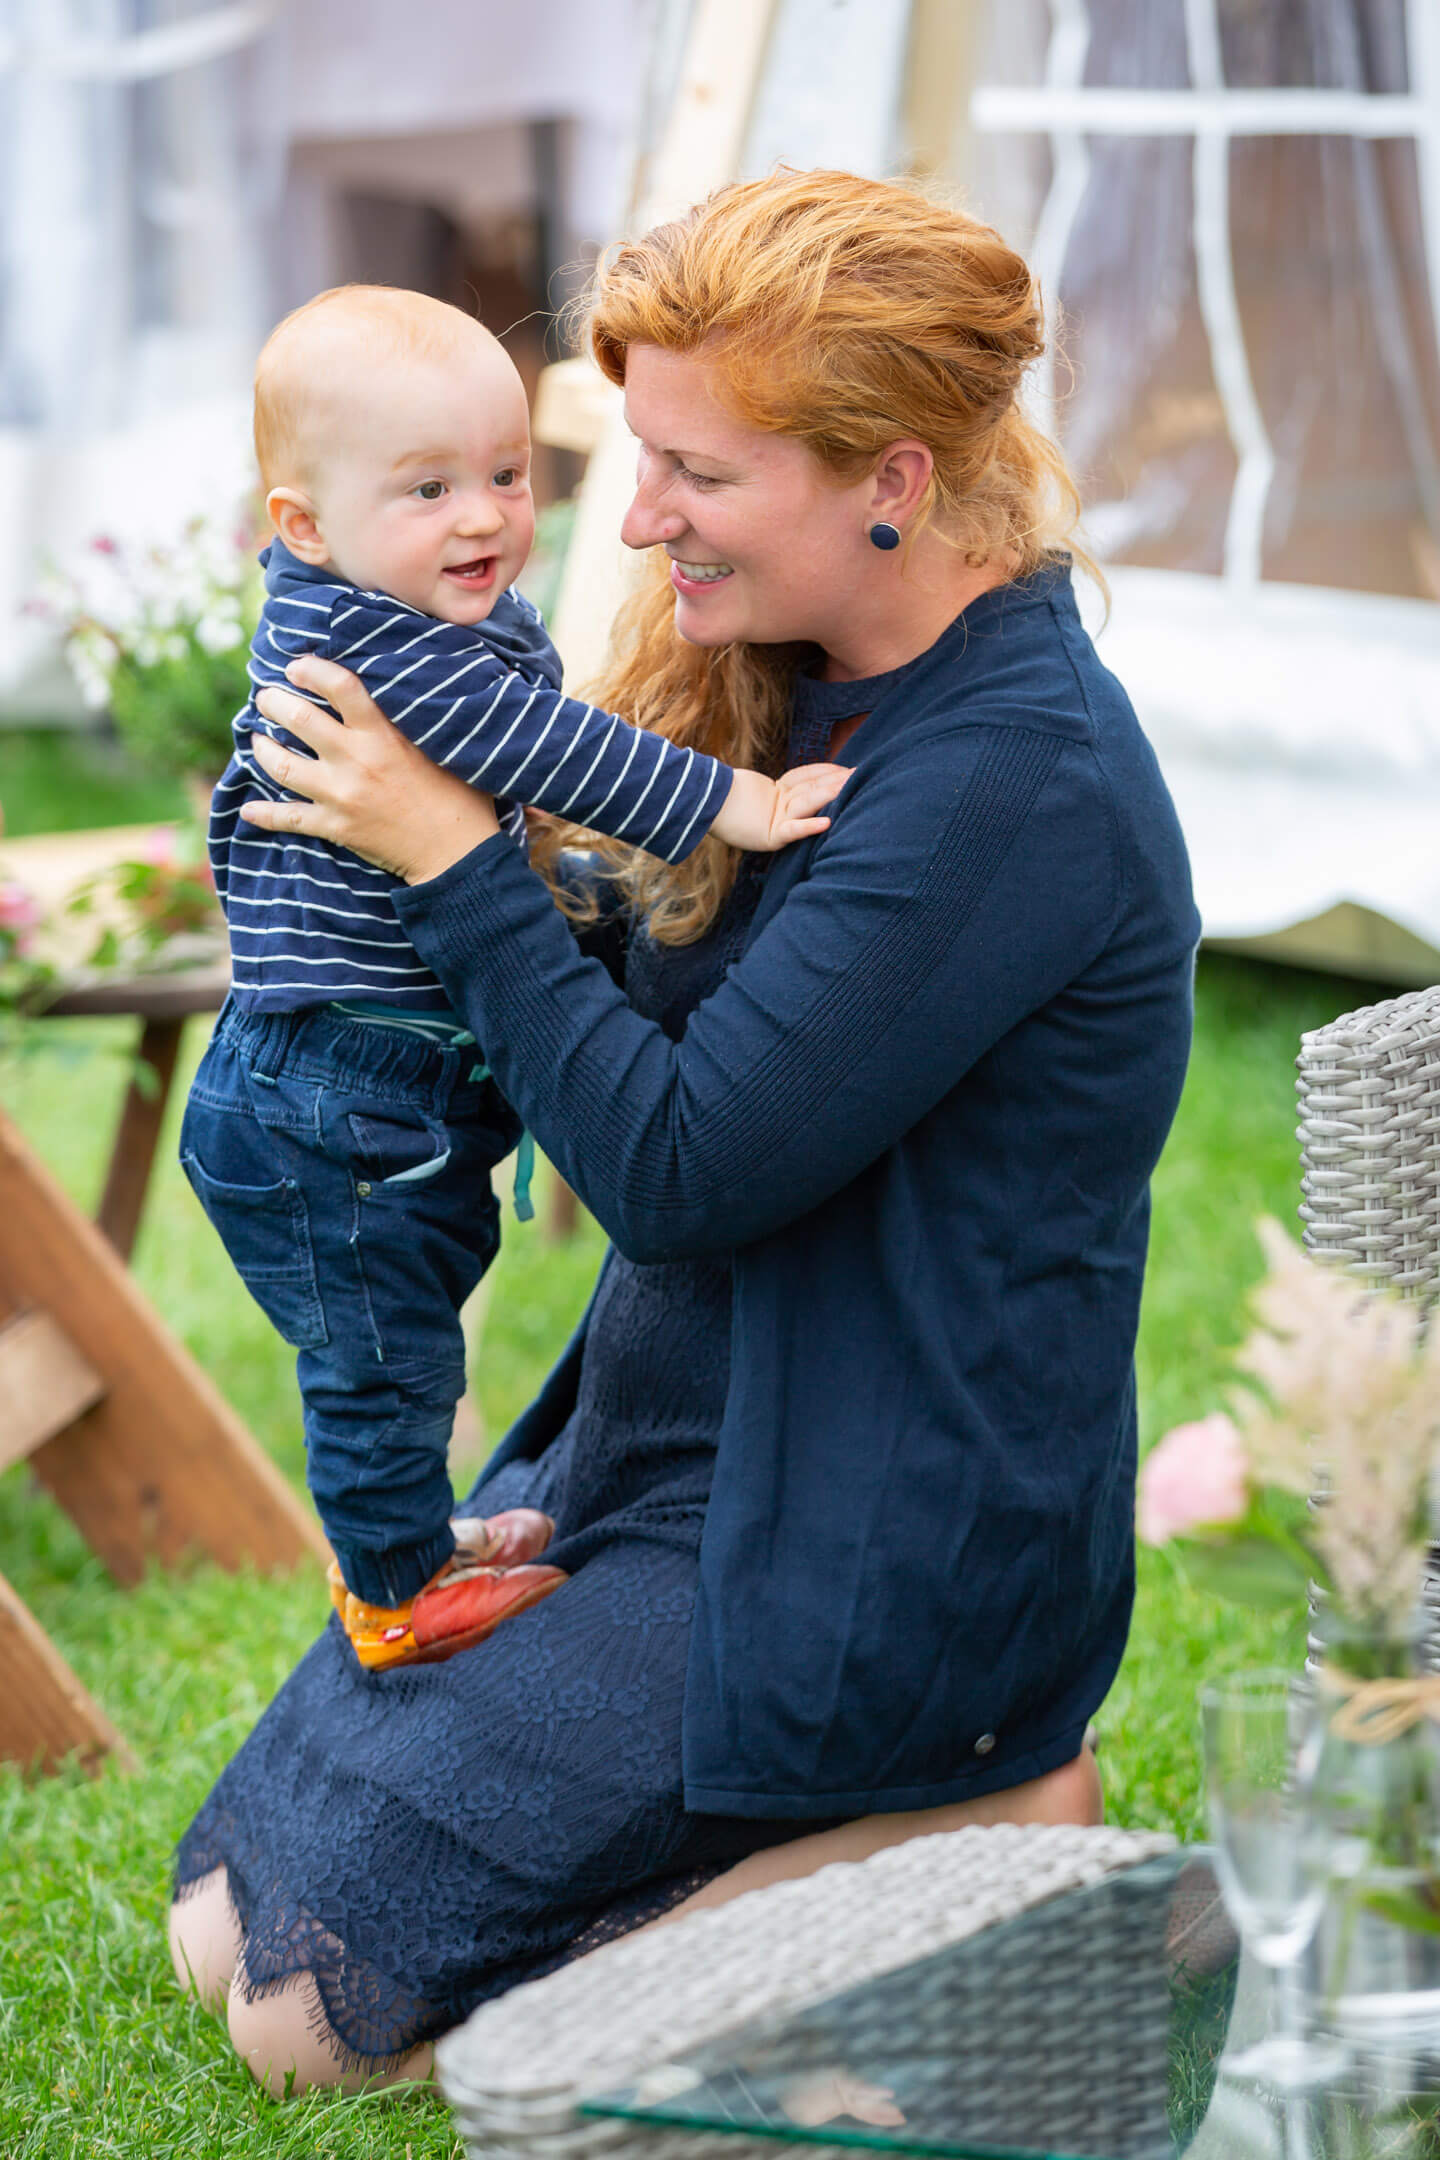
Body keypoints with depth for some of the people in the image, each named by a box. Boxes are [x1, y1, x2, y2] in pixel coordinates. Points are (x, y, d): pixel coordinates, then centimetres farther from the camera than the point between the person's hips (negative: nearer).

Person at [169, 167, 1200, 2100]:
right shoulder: (813, 688, 5)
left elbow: (679, 1166, -23)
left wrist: (452, 856, -17)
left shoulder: (1016, 781, -24)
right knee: (227, 1909, 15)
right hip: (678, 1461, 10)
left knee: (307, 1985, -8)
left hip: (865, 1561, -10)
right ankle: (932, 1767, 14)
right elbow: (651, 1013, 11)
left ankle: (964, 1831, -1)